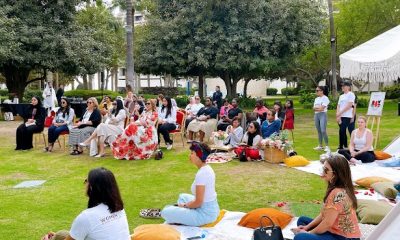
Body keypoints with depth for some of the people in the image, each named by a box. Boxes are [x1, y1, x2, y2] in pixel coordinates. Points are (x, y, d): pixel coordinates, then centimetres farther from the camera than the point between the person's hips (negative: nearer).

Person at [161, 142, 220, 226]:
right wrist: (187, 205, 11)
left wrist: (185, 205, -5)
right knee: (182, 196, 32)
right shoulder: (207, 168, 4)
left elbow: (198, 202, -22)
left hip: (205, 214, -10)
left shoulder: (201, 174, -25)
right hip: (212, 209, 10)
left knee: (165, 212, -11)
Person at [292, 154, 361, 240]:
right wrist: (307, 227, 7)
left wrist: (308, 233, -7)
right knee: (302, 220, 19)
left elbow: (327, 223, -21)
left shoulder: (338, 193, -24)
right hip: (336, 231, 11)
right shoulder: (335, 189, 7)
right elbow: (324, 214, 14)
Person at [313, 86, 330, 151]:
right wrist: (319, 108, -8)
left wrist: (316, 108, 0)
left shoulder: (325, 98, -5)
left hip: (323, 115, -7)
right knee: (319, 131, 9)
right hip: (316, 115, 7)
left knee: (323, 131, -15)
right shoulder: (316, 99, 18)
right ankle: (320, 145, 15)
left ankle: (327, 146, -9)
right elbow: (314, 108, 10)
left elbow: (322, 108, -14)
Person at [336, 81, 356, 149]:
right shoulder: (341, 96, 19)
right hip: (340, 117, 7)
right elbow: (338, 106, 13)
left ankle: (341, 146, -8)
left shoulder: (351, 94, -2)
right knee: (343, 131, 9)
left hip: (347, 116, -7)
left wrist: (340, 113, -13)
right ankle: (345, 146, 16)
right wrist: (337, 115, -3)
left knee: (342, 131, -14)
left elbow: (349, 105, -12)